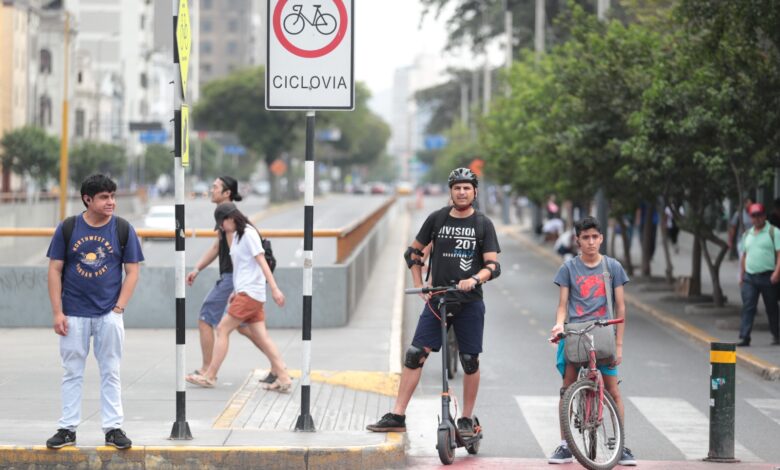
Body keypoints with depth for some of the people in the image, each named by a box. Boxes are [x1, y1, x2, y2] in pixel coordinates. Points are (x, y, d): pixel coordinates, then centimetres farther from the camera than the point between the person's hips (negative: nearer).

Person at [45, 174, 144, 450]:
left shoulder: (123, 229, 1)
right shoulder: (67, 228, 0)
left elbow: (132, 271, 2)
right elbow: (55, 270, 1)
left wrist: (119, 309, -7)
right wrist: (57, 312, -5)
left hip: (108, 315, 0)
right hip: (73, 314, 0)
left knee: (110, 373, 4)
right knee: (72, 373, 6)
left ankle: (113, 428, 10)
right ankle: (68, 429, 13)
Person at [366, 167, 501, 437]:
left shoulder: (483, 224, 2)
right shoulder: (437, 219, 6)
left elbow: (493, 266, -4)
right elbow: (413, 252, 15)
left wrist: (475, 279, -24)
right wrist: (419, 285, 5)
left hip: (470, 302, -1)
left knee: (470, 361, 3)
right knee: (415, 354, -7)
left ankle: (466, 421, 15)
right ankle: (397, 417, -5)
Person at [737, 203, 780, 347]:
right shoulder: (747, 235, 16)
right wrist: (741, 276, 17)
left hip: (768, 277, -4)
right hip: (749, 277, 4)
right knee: (747, 307, -6)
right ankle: (744, 337, -11)